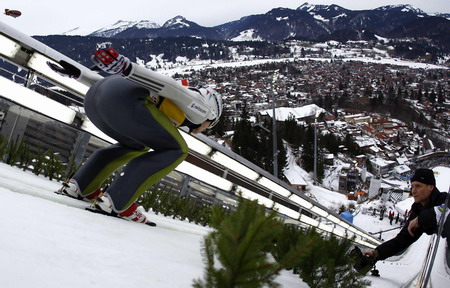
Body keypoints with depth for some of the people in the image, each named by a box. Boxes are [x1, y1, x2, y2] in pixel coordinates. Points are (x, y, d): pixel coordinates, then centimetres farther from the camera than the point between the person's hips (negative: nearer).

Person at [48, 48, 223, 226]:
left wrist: (76, 74, 32)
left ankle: (79, 186, 25)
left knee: (138, 147, 31)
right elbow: (165, 83, -6)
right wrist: (125, 67, -19)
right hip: (121, 99, -9)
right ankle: (116, 202, -4)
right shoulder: (201, 108, 14)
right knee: (175, 151, 4)